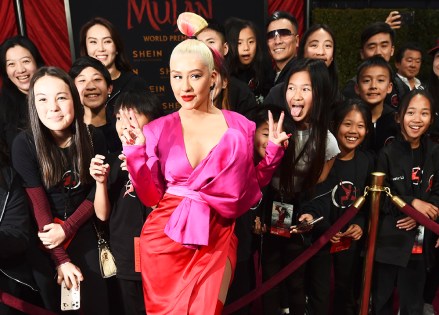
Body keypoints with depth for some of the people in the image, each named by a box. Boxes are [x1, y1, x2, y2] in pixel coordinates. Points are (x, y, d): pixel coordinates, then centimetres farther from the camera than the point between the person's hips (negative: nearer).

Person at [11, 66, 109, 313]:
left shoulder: (93, 138, -10)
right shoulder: (25, 144, -17)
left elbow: (95, 193, -3)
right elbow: (38, 204, -17)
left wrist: (67, 229, -14)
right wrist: (61, 260, -18)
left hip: (82, 230, 2)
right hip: (42, 234, -1)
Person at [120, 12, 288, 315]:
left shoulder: (240, 126, -1)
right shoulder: (158, 129, -2)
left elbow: (248, 188, 8)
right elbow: (151, 196, -1)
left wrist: (273, 150, -4)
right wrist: (136, 152, -12)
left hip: (217, 237, 0)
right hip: (166, 236, 1)